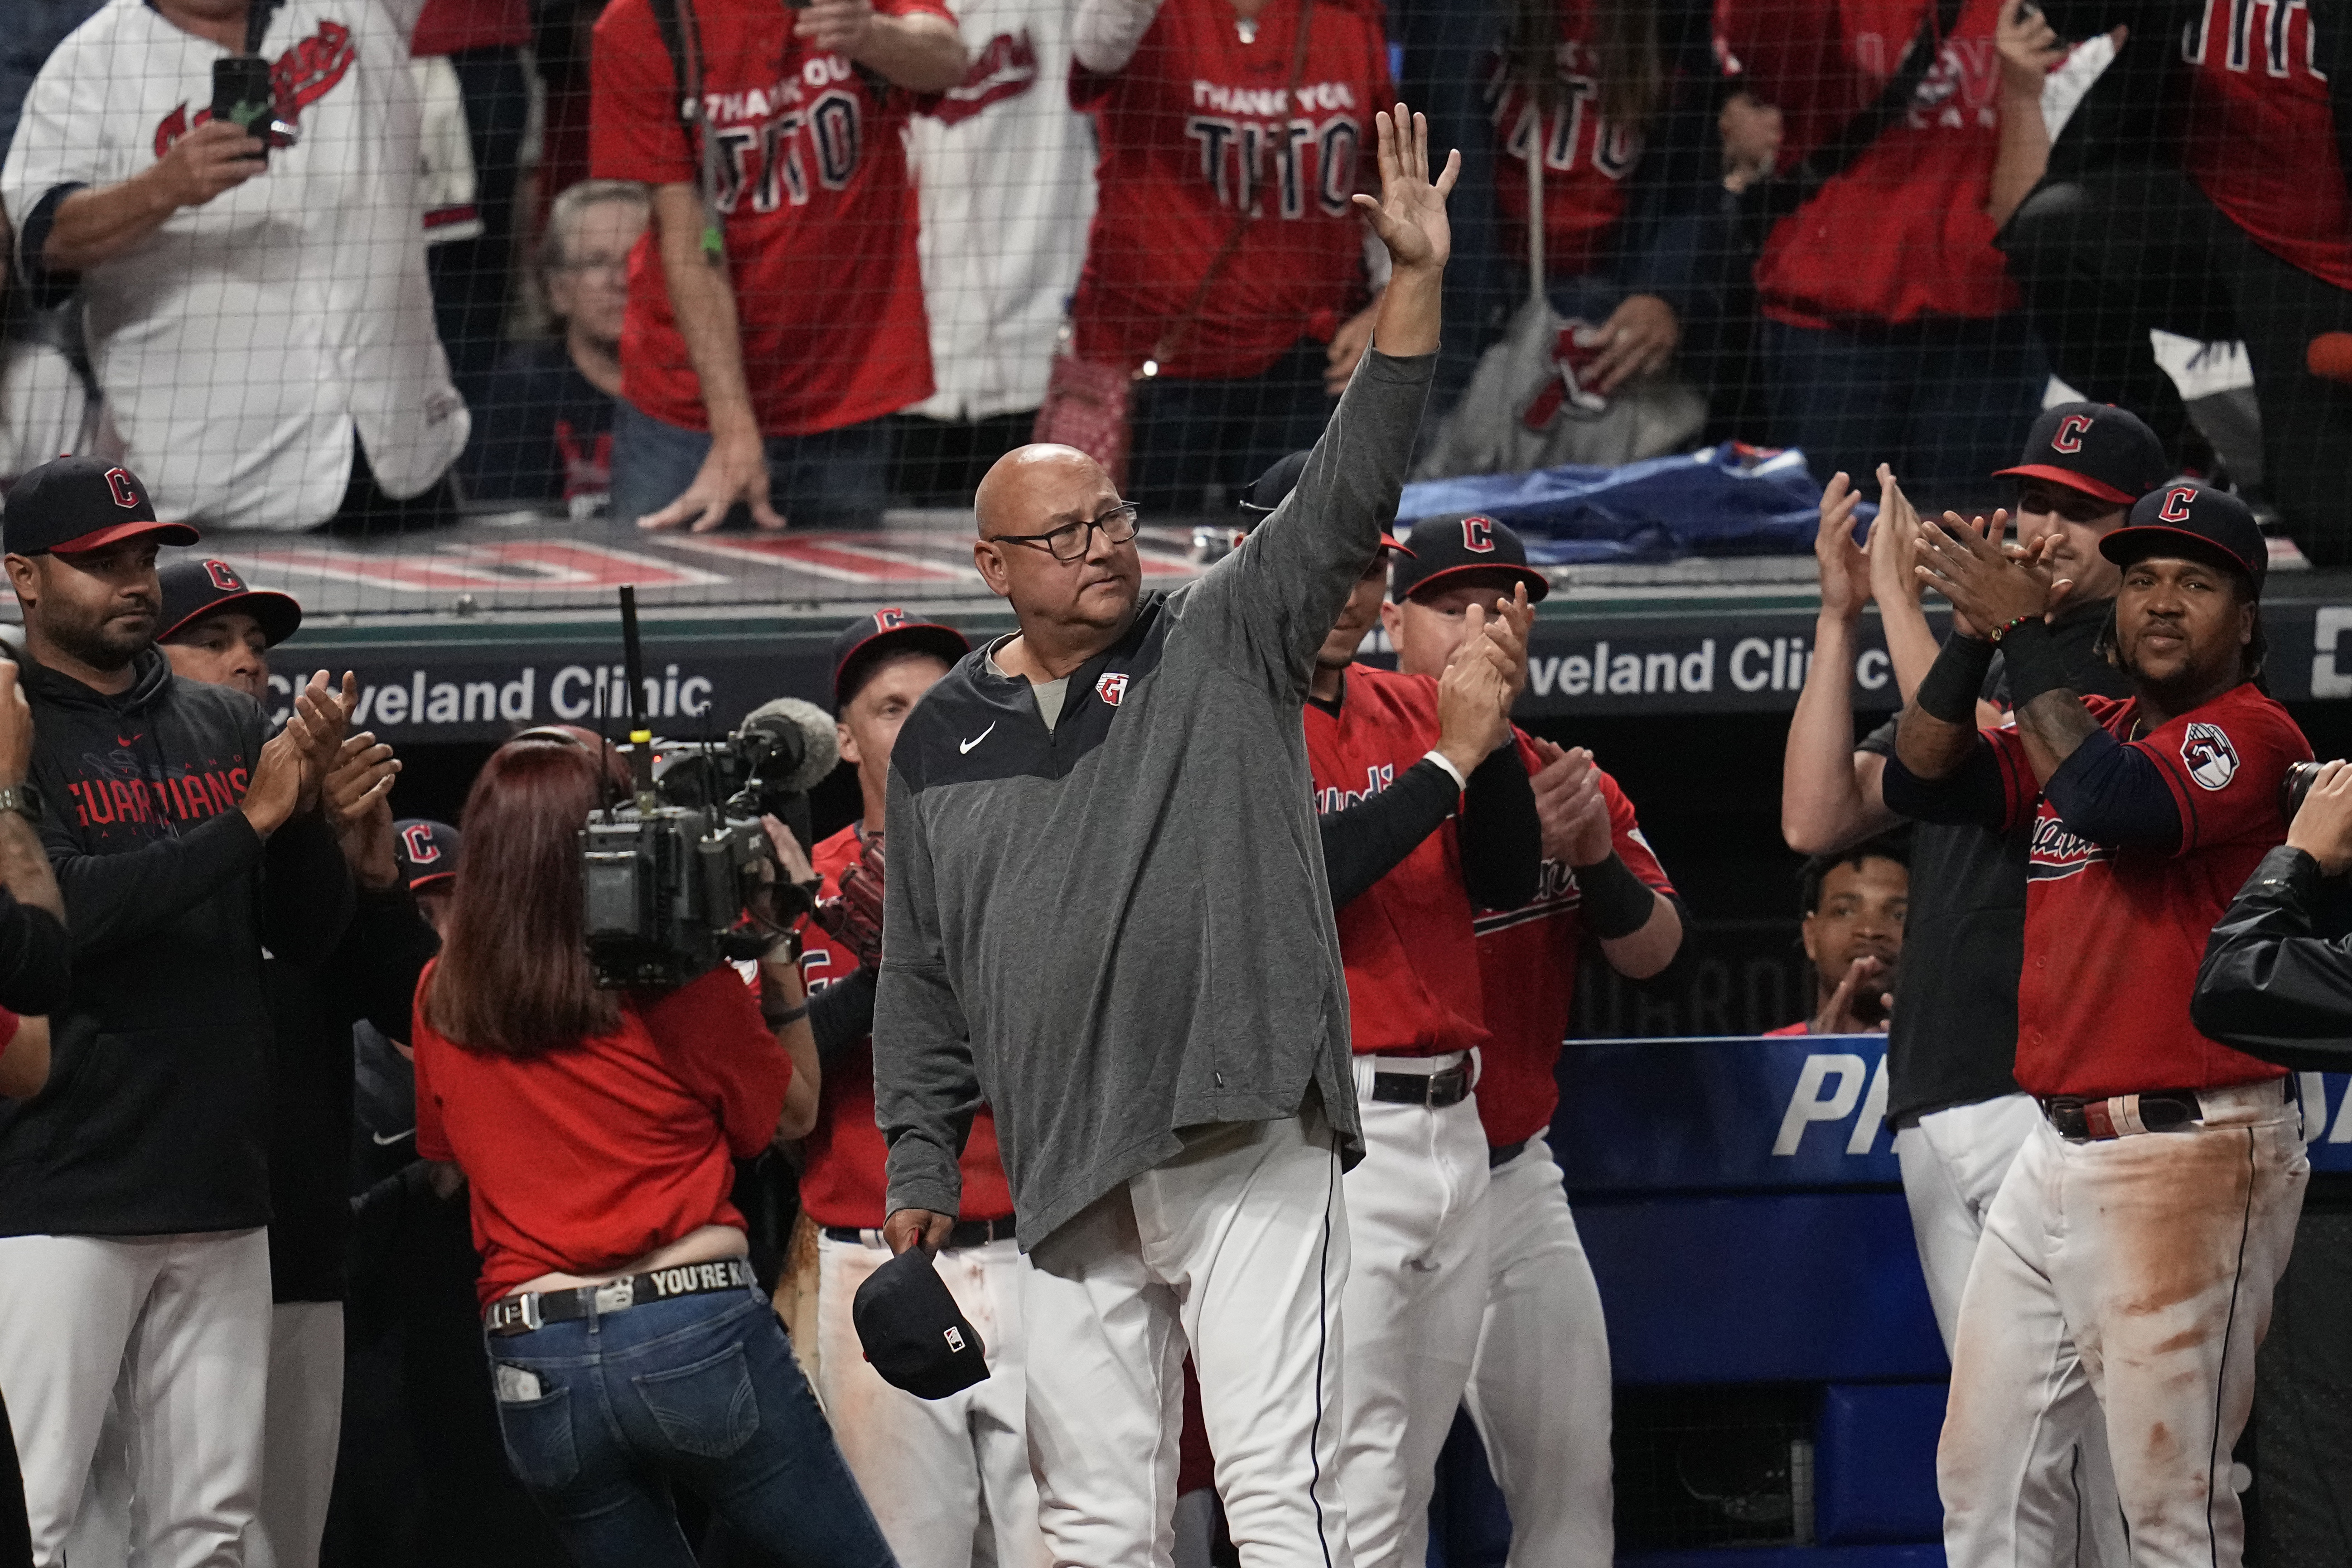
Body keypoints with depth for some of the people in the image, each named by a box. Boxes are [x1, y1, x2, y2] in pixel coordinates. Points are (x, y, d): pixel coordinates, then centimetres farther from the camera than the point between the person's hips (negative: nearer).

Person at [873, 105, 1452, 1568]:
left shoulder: (1223, 647, 7)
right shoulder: (943, 745, 15)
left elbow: (1345, 500, -5)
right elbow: (920, 980, 19)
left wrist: (1416, 287, -16)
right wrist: (921, 1166, 13)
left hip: (1246, 1133, -4)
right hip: (1072, 1173, 4)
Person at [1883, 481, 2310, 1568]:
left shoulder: (2251, 734, -8)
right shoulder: (2085, 730, 17)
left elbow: (2114, 804, -25)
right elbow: (1919, 779, 9)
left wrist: (2026, 633, -19)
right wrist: (1976, 631, -4)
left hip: (2189, 1163, -9)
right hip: (2057, 1152, 9)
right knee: (1981, 1477, 12)